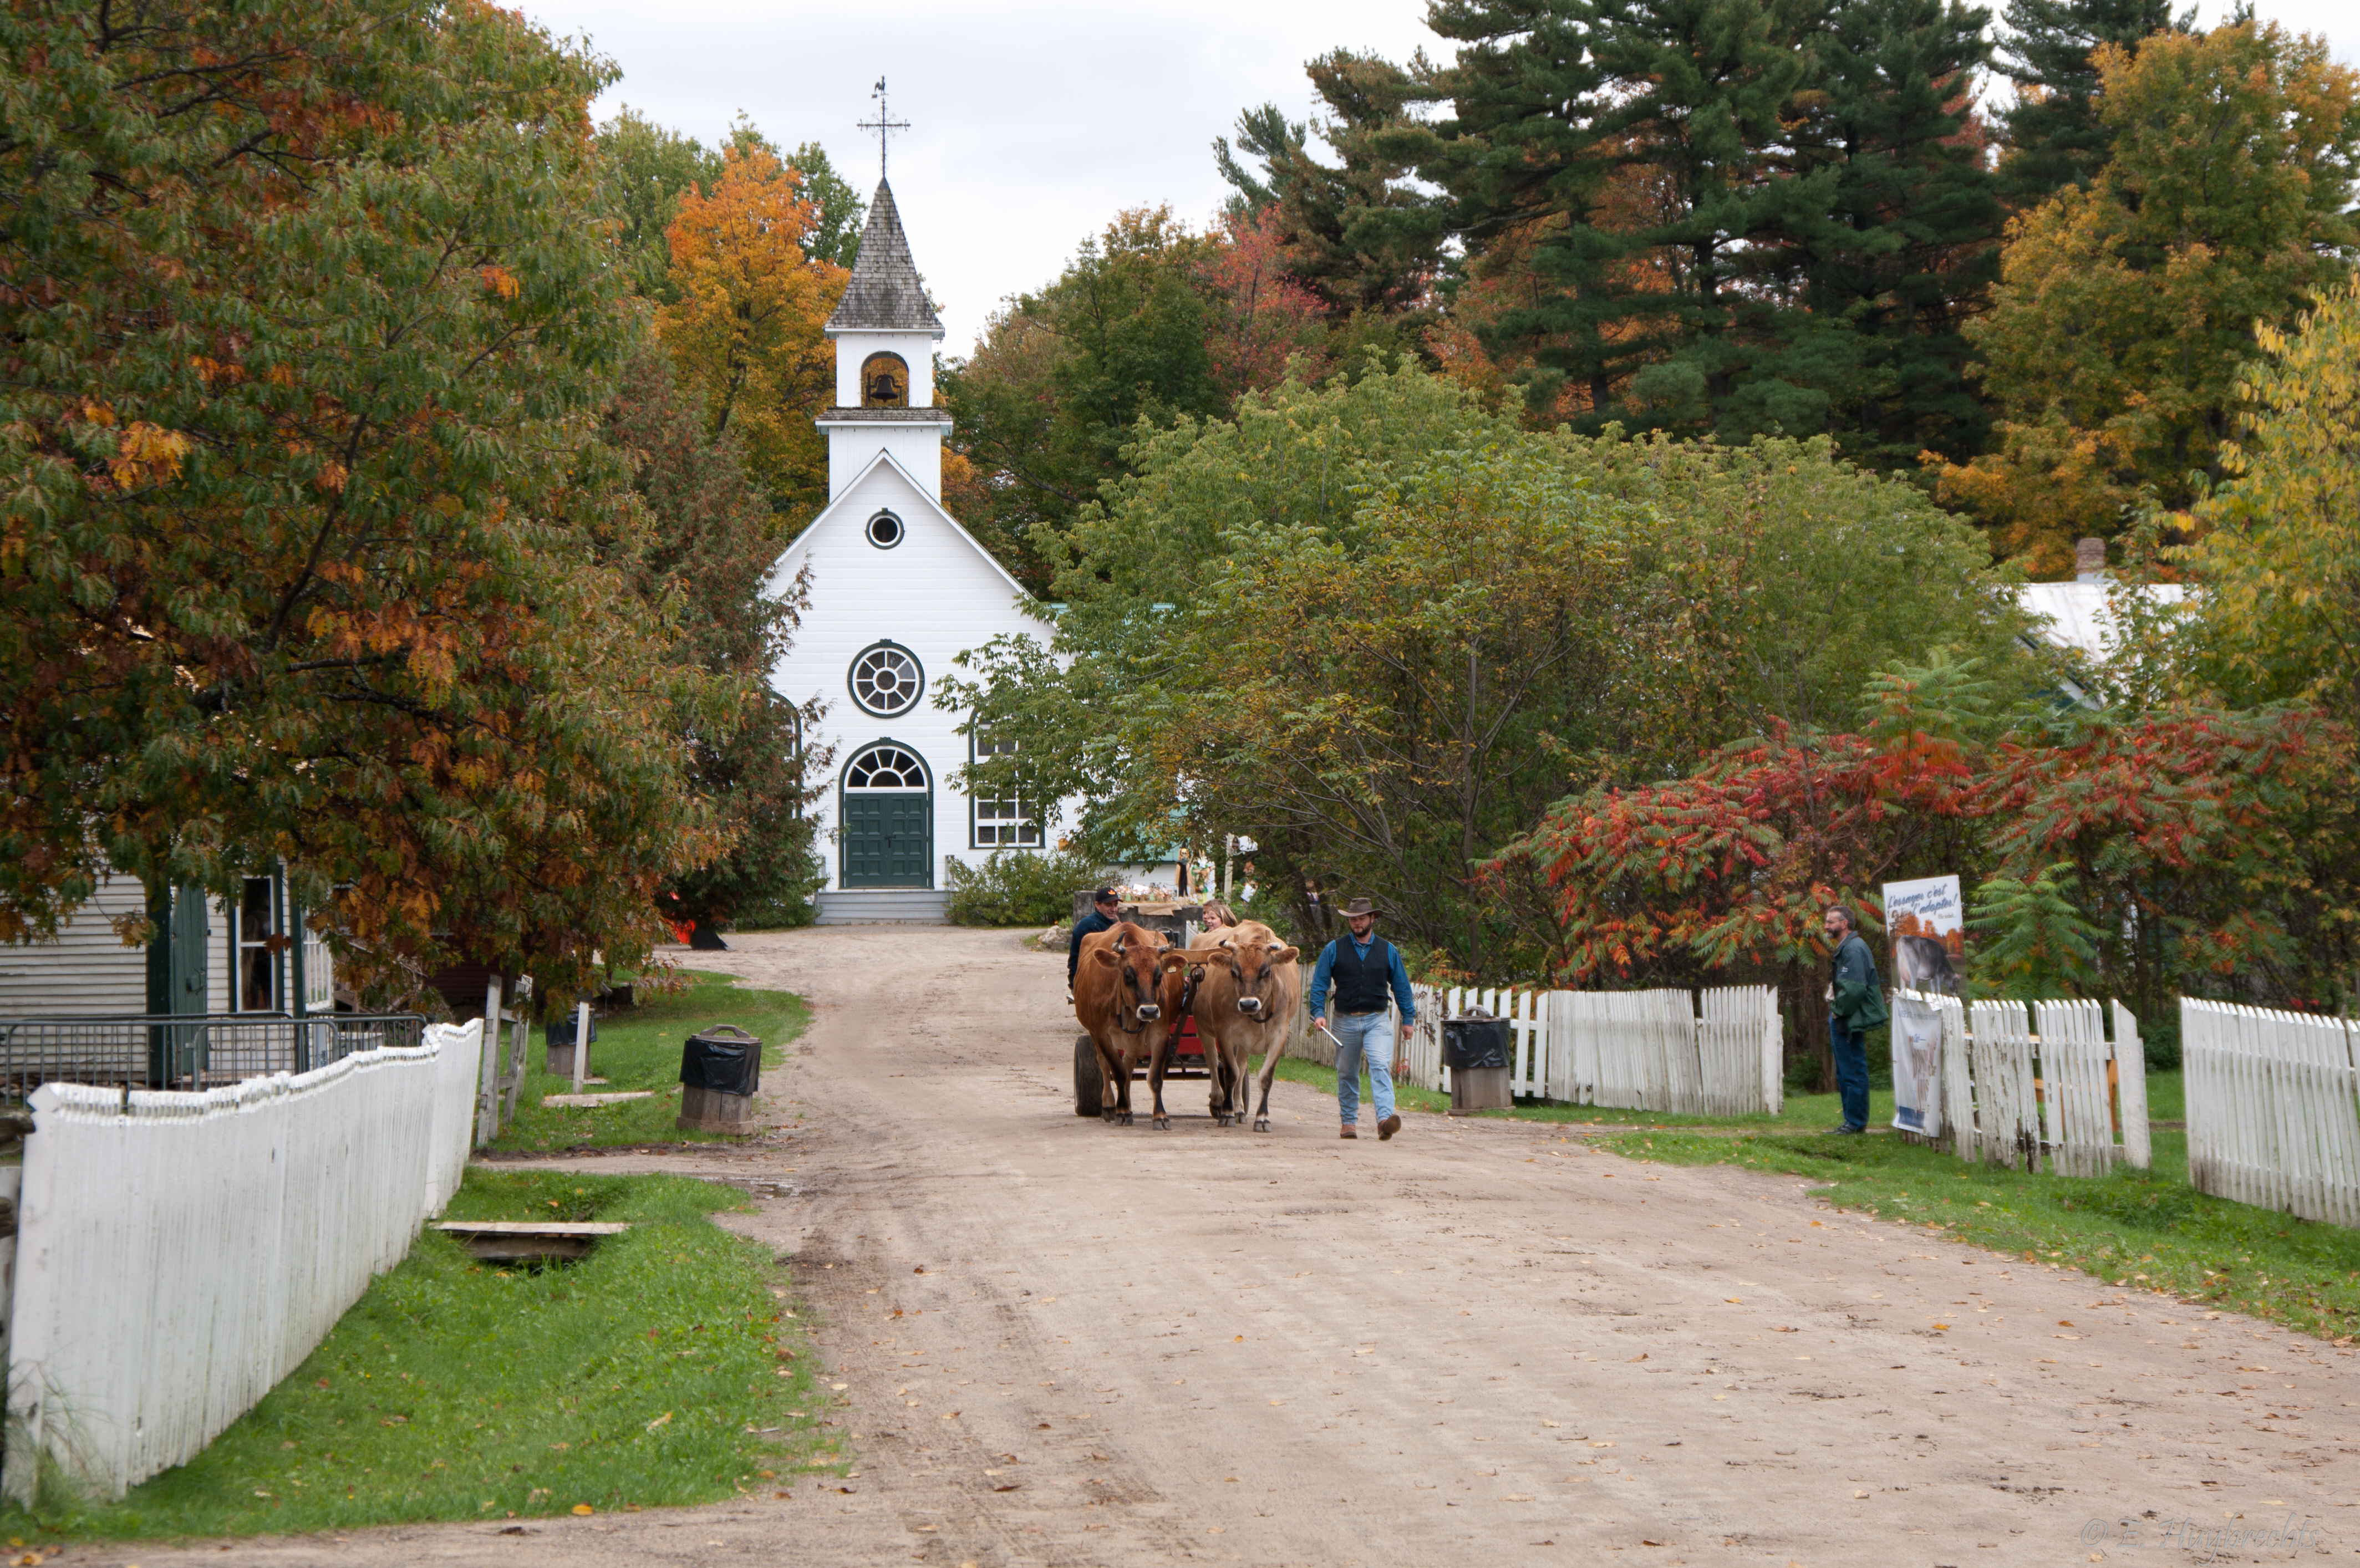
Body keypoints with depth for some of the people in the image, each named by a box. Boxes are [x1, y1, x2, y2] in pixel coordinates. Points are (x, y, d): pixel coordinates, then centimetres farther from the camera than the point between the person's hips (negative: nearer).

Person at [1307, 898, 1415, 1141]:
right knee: (1346, 1073, 8)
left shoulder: (1387, 951, 7)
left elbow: (1401, 986, 13)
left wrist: (1408, 1018, 11)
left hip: (1376, 1020, -1)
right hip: (1345, 1020, 1)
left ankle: (1385, 1118, -30)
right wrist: (1317, 1013, -8)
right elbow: (1319, 983, 4)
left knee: (1380, 1066, -18)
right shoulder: (1334, 950, 4)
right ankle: (1349, 1121, 20)